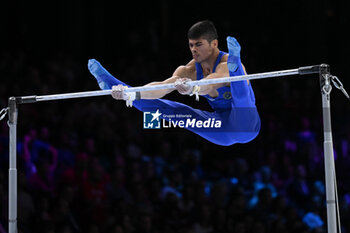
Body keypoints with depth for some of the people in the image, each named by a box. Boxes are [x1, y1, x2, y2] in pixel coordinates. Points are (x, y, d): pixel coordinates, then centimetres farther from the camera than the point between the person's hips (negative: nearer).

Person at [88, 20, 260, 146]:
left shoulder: (225, 65, -19)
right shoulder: (190, 70, 2)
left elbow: (211, 83, -42)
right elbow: (163, 86, -13)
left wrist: (192, 88, -64)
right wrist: (132, 94, -30)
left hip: (245, 128, -6)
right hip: (223, 131, 7)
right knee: (163, 106, -1)